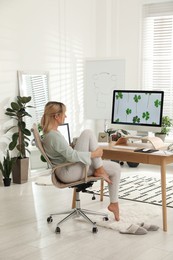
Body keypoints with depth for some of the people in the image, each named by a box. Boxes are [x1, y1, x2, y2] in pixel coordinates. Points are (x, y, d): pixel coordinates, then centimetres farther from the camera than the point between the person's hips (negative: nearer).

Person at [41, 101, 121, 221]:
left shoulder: (51, 132, 10)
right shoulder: (53, 135, -21)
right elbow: (71, 156, -26)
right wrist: (94, 154, -18)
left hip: (71, 168, 10)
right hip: (68, 173, -10)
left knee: (116, 168, 5)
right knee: (88, 133, -19)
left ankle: (114, 203, 14)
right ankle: (99, 170, -10)